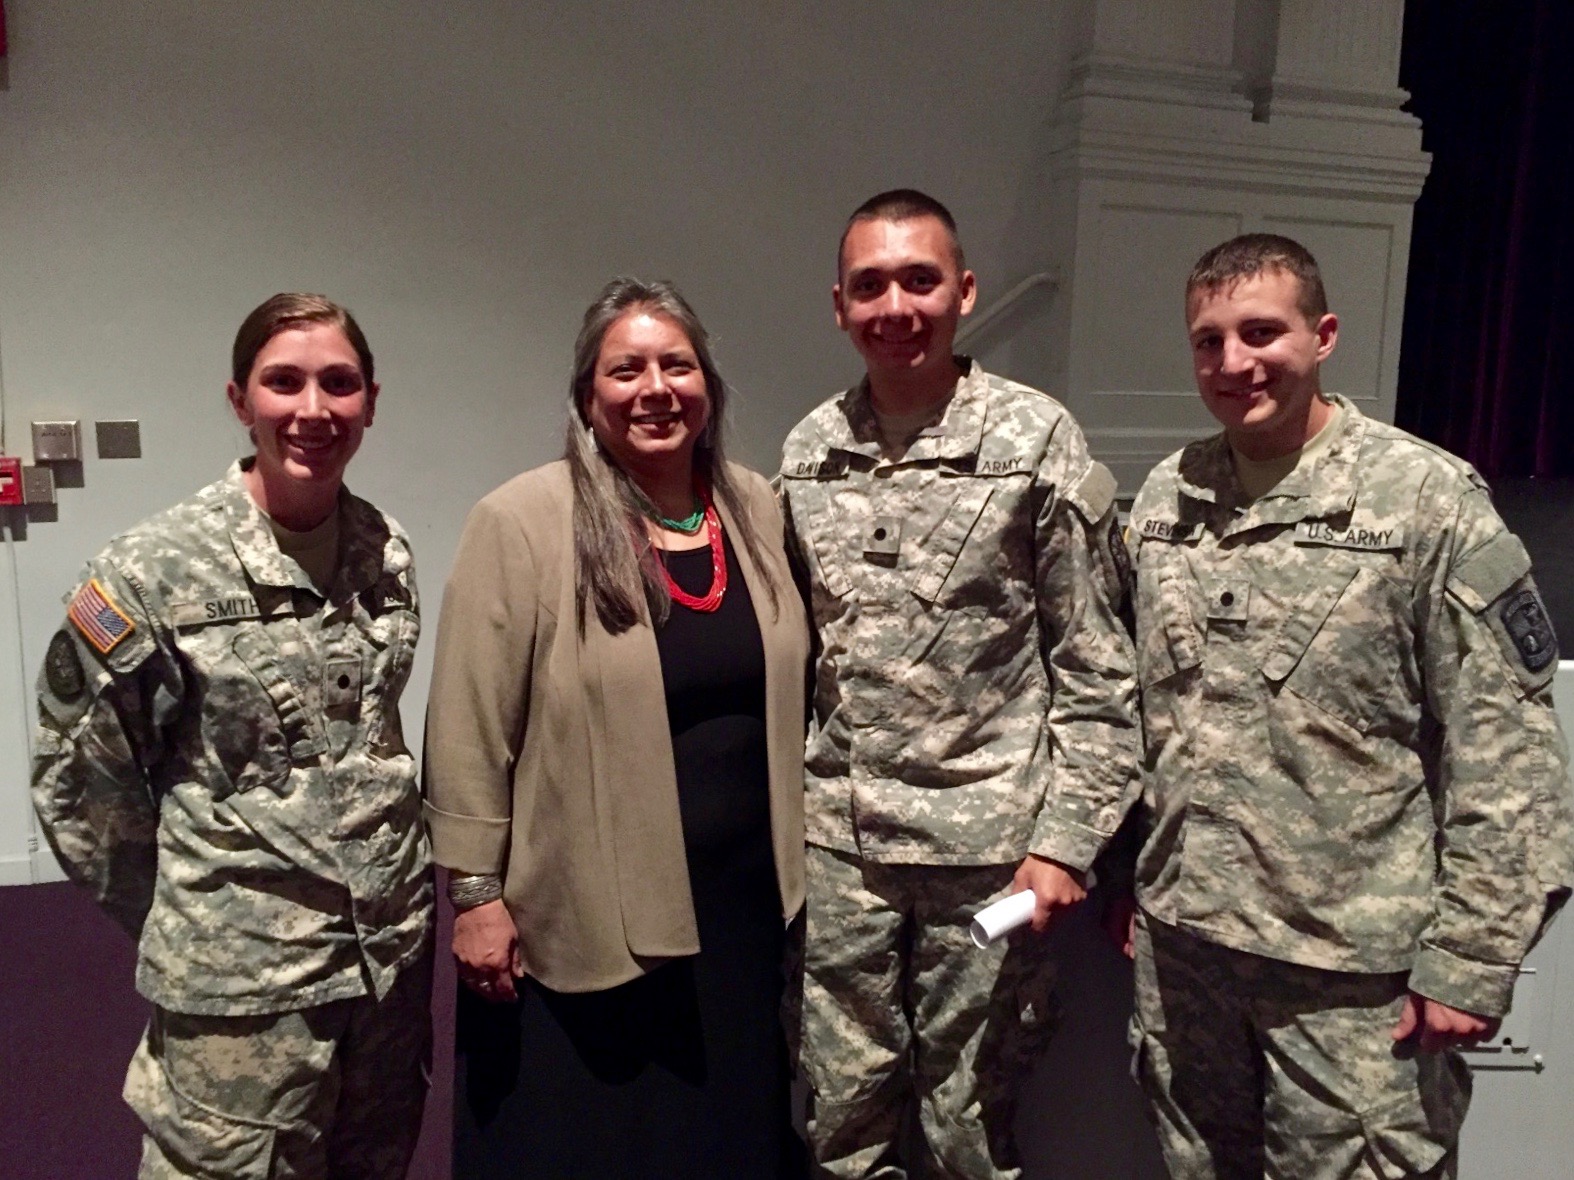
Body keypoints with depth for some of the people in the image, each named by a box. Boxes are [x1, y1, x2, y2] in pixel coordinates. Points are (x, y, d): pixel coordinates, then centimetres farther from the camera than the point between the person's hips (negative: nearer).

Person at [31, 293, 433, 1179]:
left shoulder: (388, 550, -1)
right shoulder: (155, 571, -14)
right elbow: (74, 775, -5)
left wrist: (385, 880, 14)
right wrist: (180, 917, 1)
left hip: (395, 942, 5)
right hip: (240, 974, -4)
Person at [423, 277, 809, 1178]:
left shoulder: (756, 508, 3)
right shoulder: (522, 523, -13)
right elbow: (470, 731, -11)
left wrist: (789, 859, 13)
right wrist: (476, 893, -10)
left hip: (742, 902, 5)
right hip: (582, 917, -4)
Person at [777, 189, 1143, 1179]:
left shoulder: (1037, 440, -8)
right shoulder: (809, 449, 4)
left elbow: (1097, 667, -6)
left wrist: (1066, 840, -9)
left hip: (987, 842, -3)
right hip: (835, 839, 4)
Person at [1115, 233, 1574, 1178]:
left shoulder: (1428, 498, -11)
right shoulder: (1166, 496, 3)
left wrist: (1470, 960, -11)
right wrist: (1124, 874, 10)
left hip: (1355, 966, -4)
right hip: (1182, 939, 5)